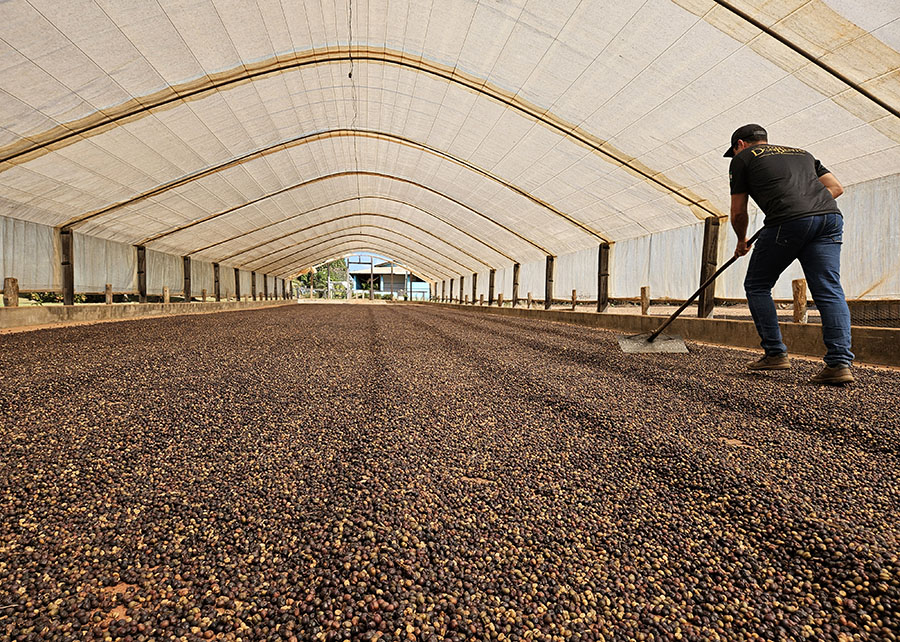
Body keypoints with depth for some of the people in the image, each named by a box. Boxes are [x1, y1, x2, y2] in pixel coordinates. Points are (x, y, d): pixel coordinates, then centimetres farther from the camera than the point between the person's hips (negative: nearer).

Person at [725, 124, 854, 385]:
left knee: (757, 286, 9)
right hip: (830, 216, 6)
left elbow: (738, 212, 16)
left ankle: (775, 353, 7)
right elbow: (836, 187, 27)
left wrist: (742, 242, 31)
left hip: (788, 221, -6)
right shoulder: (802, 153, 34)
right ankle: (840, 363, -7)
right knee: (829, 291, 2)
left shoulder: (743, 157, 18)